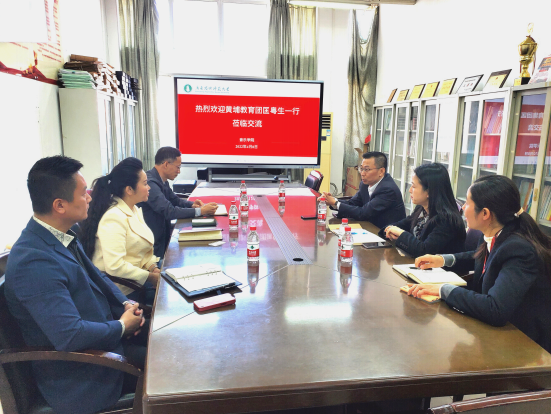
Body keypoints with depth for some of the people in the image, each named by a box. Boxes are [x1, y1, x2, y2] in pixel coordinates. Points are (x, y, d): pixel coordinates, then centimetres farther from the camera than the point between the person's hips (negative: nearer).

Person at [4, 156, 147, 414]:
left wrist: (125, 304, -3)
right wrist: (122, 326, -18)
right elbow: (70, 336, -34)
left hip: (105, 330, 8)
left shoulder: (62, 237, -1)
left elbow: (95, 276, 13)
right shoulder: (34, 262, -30)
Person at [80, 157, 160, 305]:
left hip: (136, 279, 9)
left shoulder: (135, 210, 11)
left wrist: (153, 267, -2)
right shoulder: (114, 218, -19)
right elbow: (114, 266, -26)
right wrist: (149, 277, -18)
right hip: (123, 289, -9)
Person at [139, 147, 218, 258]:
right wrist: (200, 211, -22)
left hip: (163, 235, 9)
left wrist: (192, 204, -1)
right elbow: (169, 211, -27)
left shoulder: (162, 181, 8)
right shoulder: (150, 183, -23)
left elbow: (176, 200, 20)